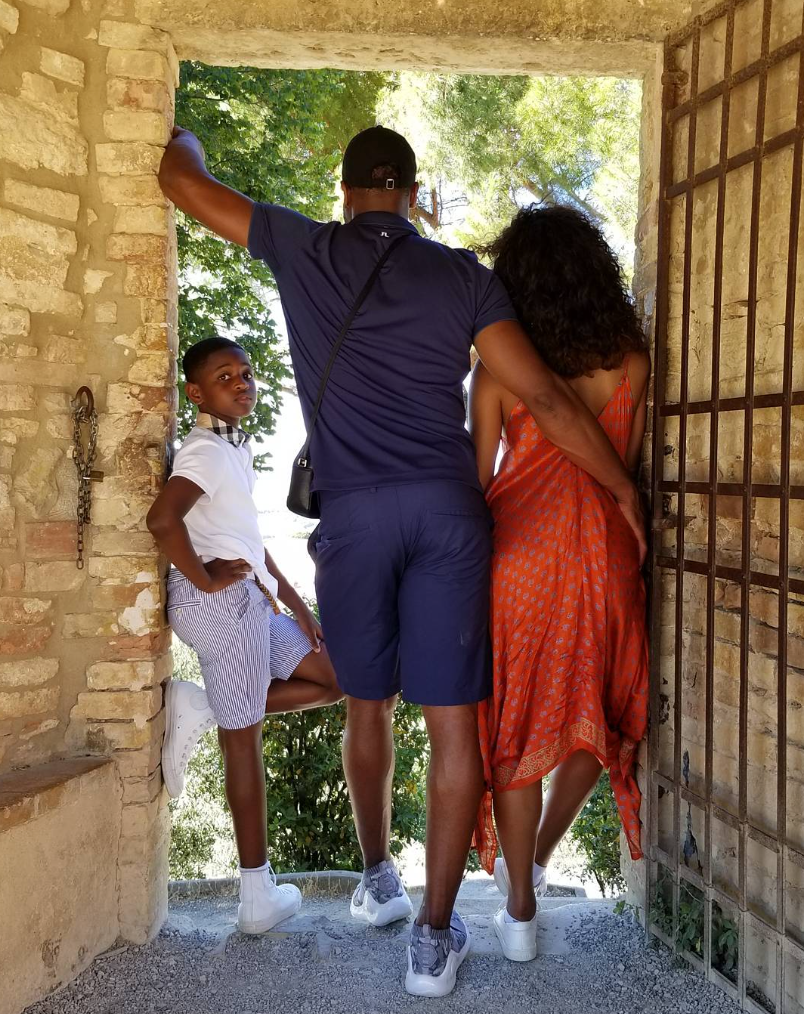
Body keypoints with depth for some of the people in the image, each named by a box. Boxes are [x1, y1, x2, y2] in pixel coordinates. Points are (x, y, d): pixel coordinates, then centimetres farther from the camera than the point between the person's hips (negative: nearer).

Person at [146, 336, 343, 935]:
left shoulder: (238, 448, 16)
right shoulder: (207, 451, -13)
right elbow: (162, 519, -30)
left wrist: (295, 601, 15)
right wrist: (207, 580, -18)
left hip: (248, 602, 9)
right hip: (222, 604, -9)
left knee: (336, 678, 14)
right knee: (243, 738, -1)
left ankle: (200, 710, 9)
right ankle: (259, 896, 11)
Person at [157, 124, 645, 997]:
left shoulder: (304, 251, 7)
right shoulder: (462, 275, 7)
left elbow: (182, 179, 18)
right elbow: (547, 401, 2)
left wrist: (183, 134, 42)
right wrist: (626, 492, 10)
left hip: (353, 511, 1)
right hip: (447, 508, 0)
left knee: (367, 705, 19)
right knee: (452, 721, 3)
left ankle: (376, 880, 37)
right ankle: (435, 935, 8)